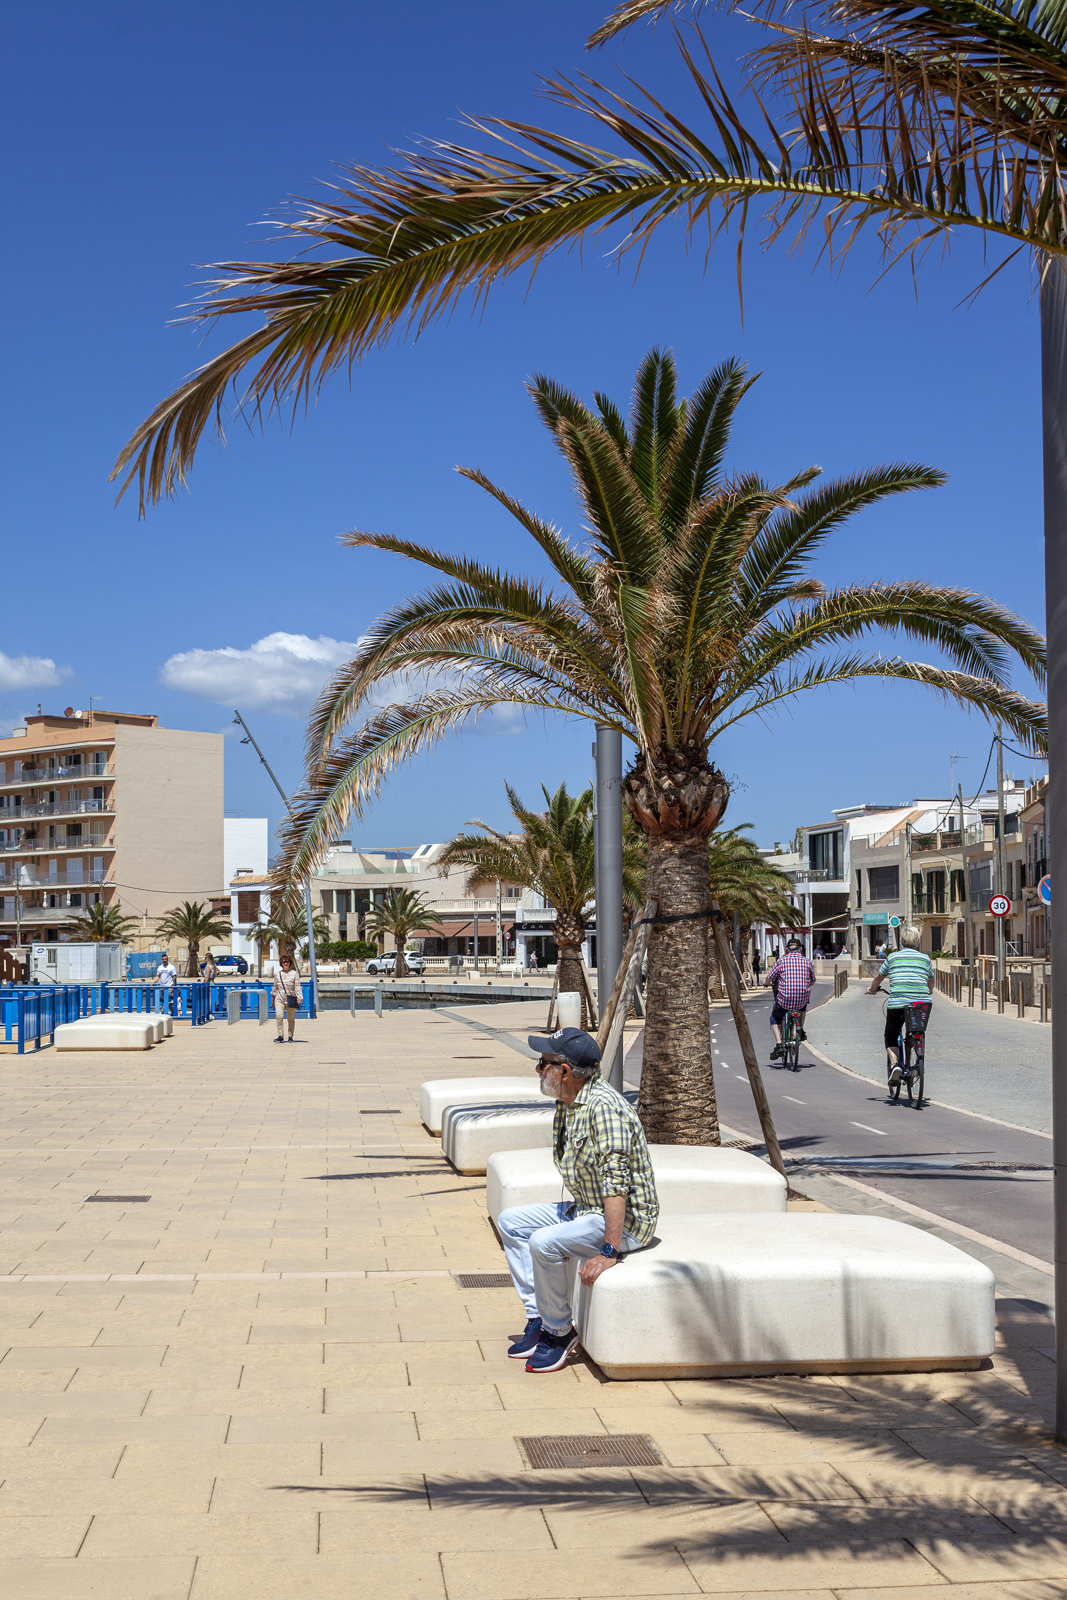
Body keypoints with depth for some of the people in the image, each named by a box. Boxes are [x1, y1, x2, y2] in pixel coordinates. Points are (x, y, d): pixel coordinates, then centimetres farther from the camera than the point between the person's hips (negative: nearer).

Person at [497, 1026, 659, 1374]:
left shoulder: (603, 1107, -26)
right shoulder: (566, 1104, 6)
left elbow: (616, 1181, -32)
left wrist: (609, 1252, -34)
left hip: (626, 1219, -10)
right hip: (585, 1208, 10)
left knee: (544, 1241, -29)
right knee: (511, 1221, 12)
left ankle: (559, 1332, -7)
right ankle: (539, 1318, 10)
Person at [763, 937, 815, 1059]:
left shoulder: (781, 961, -2)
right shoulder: (807, 962, 5)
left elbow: (769, 979, 4)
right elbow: (813, 981, 17)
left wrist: (765, 983, 28)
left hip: (784, 1000, -2)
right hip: (803, 999, 2)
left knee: (775, 1019, 23)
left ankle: (778, 1045, 5)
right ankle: (801, 1031, 32)